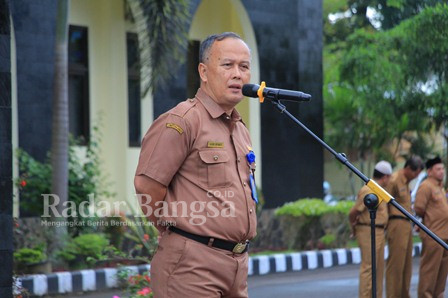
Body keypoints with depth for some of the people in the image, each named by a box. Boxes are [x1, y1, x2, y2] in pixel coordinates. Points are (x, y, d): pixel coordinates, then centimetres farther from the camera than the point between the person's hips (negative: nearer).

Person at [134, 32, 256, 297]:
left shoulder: (241, 130, 18)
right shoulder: (182, 121, -11)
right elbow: (147, 184, -18)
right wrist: (173, 227, -4)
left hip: (238, 264, 9)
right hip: (194, 264, -9)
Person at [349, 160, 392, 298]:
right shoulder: (369, 191, -17)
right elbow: (353, 212, -16)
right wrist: (354, 228, 0)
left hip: (378, 233, 10)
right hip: (369, 232, -10)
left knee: (379, 267, 12)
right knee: (368, 267, -8)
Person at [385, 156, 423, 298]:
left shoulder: (405, 181, 17)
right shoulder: (394, 180, -12)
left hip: (406, 225, 9)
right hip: (397, 224, -9)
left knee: (406, 263, 12)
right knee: (396, 263, -7)